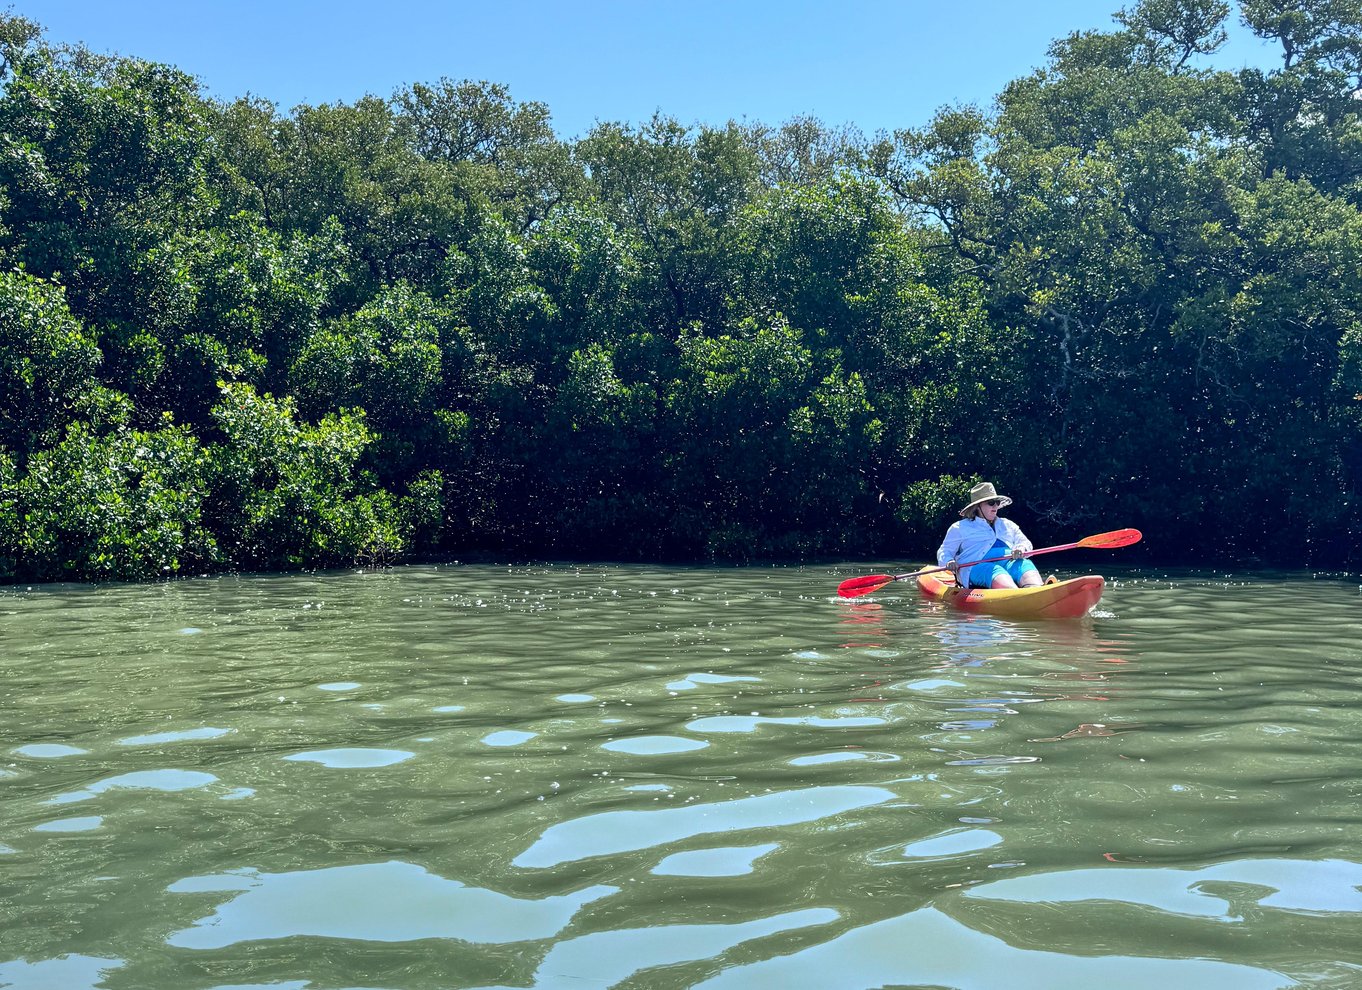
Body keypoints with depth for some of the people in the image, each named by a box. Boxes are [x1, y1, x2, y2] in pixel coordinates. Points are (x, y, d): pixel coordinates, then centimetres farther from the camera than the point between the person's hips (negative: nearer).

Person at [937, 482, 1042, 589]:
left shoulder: (1008, 525, 33)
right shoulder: (961, 527, 21)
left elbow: (1026, 543, 25)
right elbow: (944, 552, 19)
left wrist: (1021, 549, -2)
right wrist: (949, 561, -8)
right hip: (980, 565, -4)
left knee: (1026, 565, -32)